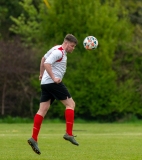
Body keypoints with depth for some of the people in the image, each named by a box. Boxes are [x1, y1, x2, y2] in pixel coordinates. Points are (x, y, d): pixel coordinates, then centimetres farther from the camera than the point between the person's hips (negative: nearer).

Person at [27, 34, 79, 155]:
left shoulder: (58, 50, 18)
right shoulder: (58, 52, -13)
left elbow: (43, 59, 31)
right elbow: (47, 63, -24)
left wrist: (42, 74, 38)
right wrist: (54, 78, -25)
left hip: (45, 83, 10)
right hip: (53, 83, -10)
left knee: (43, 110, 3)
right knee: (70, 104, -6)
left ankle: (34, 138, -4)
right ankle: (69, 134, -10)